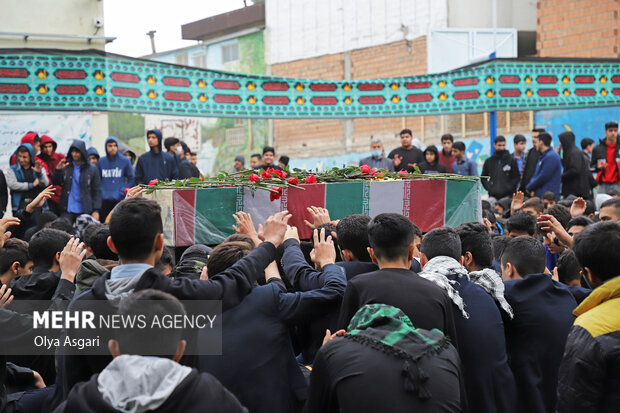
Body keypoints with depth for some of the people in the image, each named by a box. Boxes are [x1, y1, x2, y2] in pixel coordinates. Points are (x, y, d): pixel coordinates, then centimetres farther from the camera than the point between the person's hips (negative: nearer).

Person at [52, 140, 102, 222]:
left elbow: (97, 191, -1)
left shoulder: (92, 169, -2)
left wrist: (96, 210, -7)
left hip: (84, 211, -1)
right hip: (67, 209, 1)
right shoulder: (66, 166, 3)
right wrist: (58, 170, -16)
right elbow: (55, 182, 3)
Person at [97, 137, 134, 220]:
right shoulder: (101, 161, 8)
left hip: (119, 199, -2)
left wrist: (122, 191, -8)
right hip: (104, 200, 2)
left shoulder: (125, 161, 2)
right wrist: (100, 191, 2)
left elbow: (131, 179, 4)